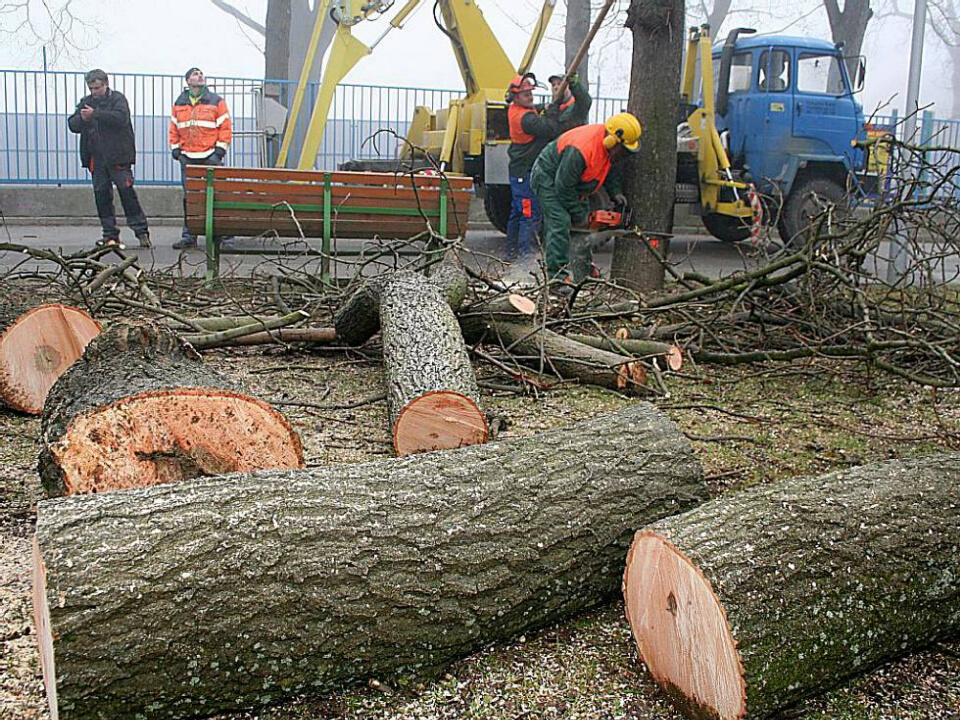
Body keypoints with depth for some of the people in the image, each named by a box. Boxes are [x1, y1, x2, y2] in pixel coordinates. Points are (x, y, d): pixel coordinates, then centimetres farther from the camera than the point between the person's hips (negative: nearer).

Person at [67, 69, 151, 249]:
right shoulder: (86, 102, 16)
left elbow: (121, 117, -19)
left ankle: (141, 231, -3)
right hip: (96, 158, 5)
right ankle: (110, 234, 11)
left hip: (117, 155, -5)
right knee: (101, 194, 5)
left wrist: (95, 114, -23)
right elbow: (72, 125, 8)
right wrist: (82, 119, -14)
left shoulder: (117, 98, 0)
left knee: (126, 190, -9)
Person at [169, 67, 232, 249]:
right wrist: (175, 148, 8)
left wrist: (220, 149, -6)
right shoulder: (179, 104, 14)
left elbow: (225, 127, 1)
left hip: (210, 157, -3)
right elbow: (174, 128, 18)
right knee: (189, 198, 3)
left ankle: (223, 234, 1)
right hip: (187, 158, 3)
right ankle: (189, 236, 8)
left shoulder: (216, 102, 5)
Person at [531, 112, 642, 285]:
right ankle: (557, 276, -21)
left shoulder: (608, 145, -11)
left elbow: (608, 168, 9)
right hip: (548, 178, -10)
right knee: (560, 223, -21)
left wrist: (615, 192, -6)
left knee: (583, 225, 9)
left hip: (571, 181, 10)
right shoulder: (580, 151, -38)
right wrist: (578, 215, -22)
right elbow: (564, 187, -31)